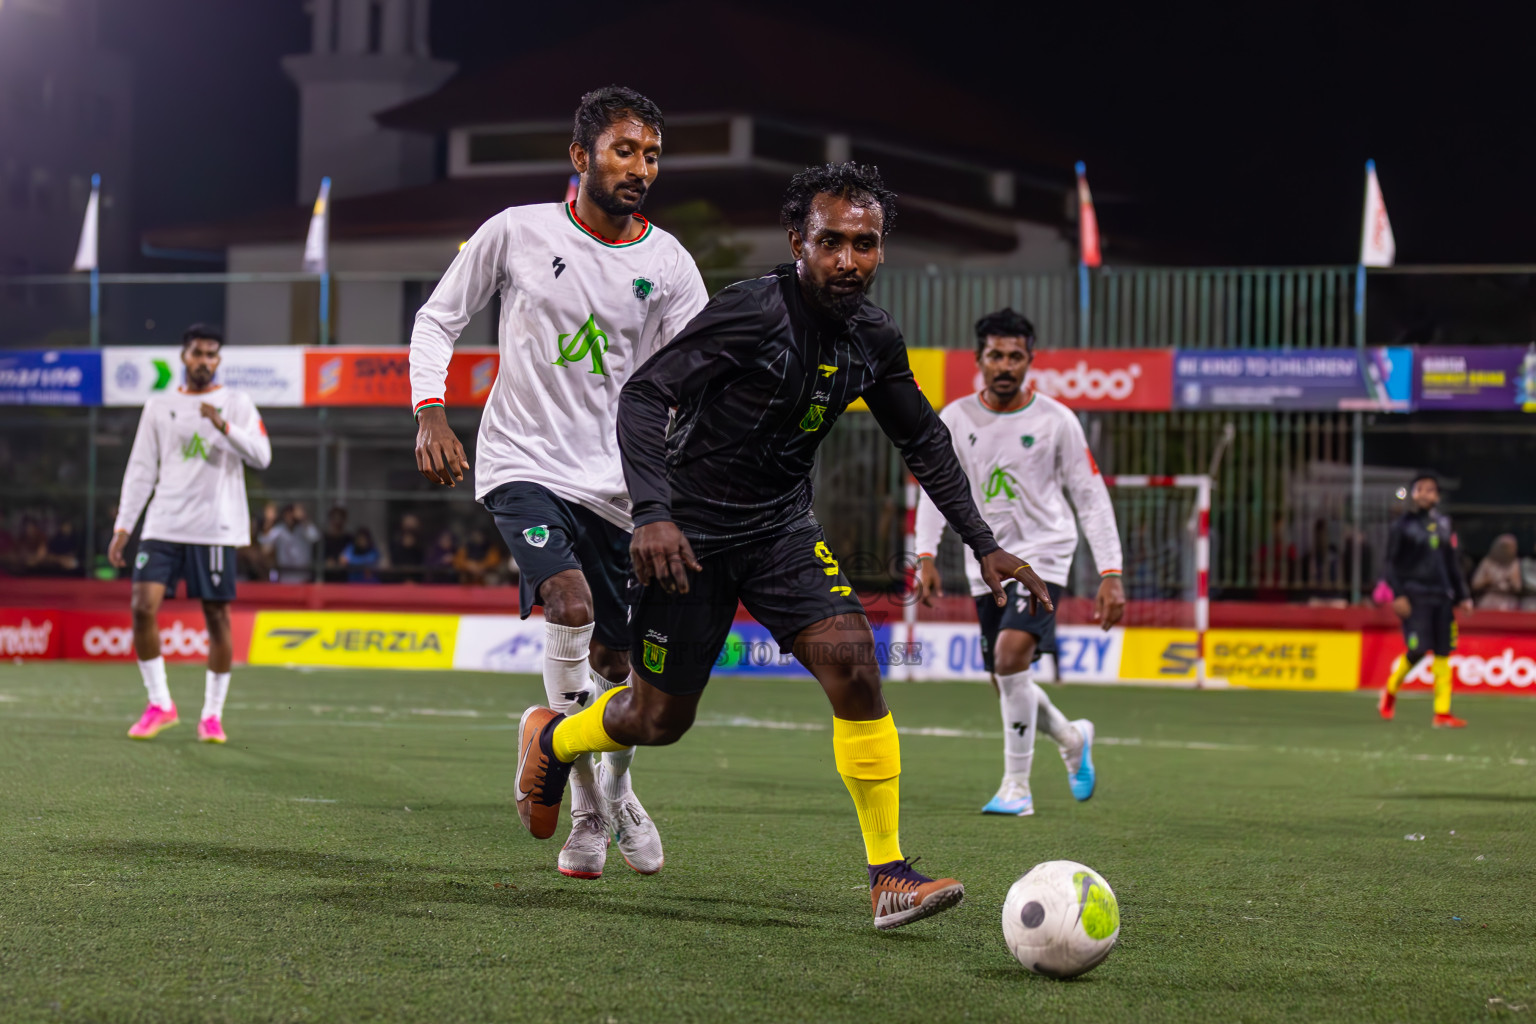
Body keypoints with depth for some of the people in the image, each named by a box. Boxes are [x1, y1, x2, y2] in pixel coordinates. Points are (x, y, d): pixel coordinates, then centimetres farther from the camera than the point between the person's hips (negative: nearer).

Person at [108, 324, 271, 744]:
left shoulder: (235, 403, 5)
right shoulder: (159, 406, 12)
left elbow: (261, 457, -7)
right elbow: (141, 470, 12)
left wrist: (223, 425, -22)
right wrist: (123, 526, 6)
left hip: (216, 528, -2)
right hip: (163, 527, 2)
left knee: (216, 616, 0)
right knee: (143, 607, -11)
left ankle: (212, 714, 10)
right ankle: (159, 705, 2)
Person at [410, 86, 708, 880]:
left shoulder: (668, 264, 0)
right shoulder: (518, 232, -5)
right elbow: (438, 319, 6)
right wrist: (430, 413, -8)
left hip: (614, 480, 3)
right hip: (523, 463, -3)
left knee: (614, 657, 9)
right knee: (570, 605, -27)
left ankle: (613, 792, 38)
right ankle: (592, 807, -14)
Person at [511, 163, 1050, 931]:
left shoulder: (873, 338, -2)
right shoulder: (751, 314, -22)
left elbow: (923, 442, 13)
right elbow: (643, 396, -24)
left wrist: (983, 545, 8)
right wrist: (652, 512, -36)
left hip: (782, 524, 5)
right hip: (690, 529, -5)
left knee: (851, 660, -17)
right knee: (660, 718, 6)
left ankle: (889, 878, -13)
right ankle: (550, 739, 41)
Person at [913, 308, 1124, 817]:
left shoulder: (1055, 420, -6)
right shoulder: (957, 418, 0)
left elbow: (1091, 497, -3)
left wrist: (1110, 574, -8)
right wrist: (926, 556, -5)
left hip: (1042, 555, -4)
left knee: (1011, 654, -25)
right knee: (1007, 685, 8)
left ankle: (1017, 787, -16)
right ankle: (1072, 738, 40)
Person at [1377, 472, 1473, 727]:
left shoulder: (1443, 524, 15)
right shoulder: (1403, 526, 1)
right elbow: (1392, 564, -1)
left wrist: (1462, 596, 16)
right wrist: (1398, 595, -12)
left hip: (1442, 596, 5)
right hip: (1415, 596, -5)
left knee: (1443, 653, -1)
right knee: (1417, 649, -13)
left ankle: (1442, 713, -1)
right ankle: (1391, 690, 15)